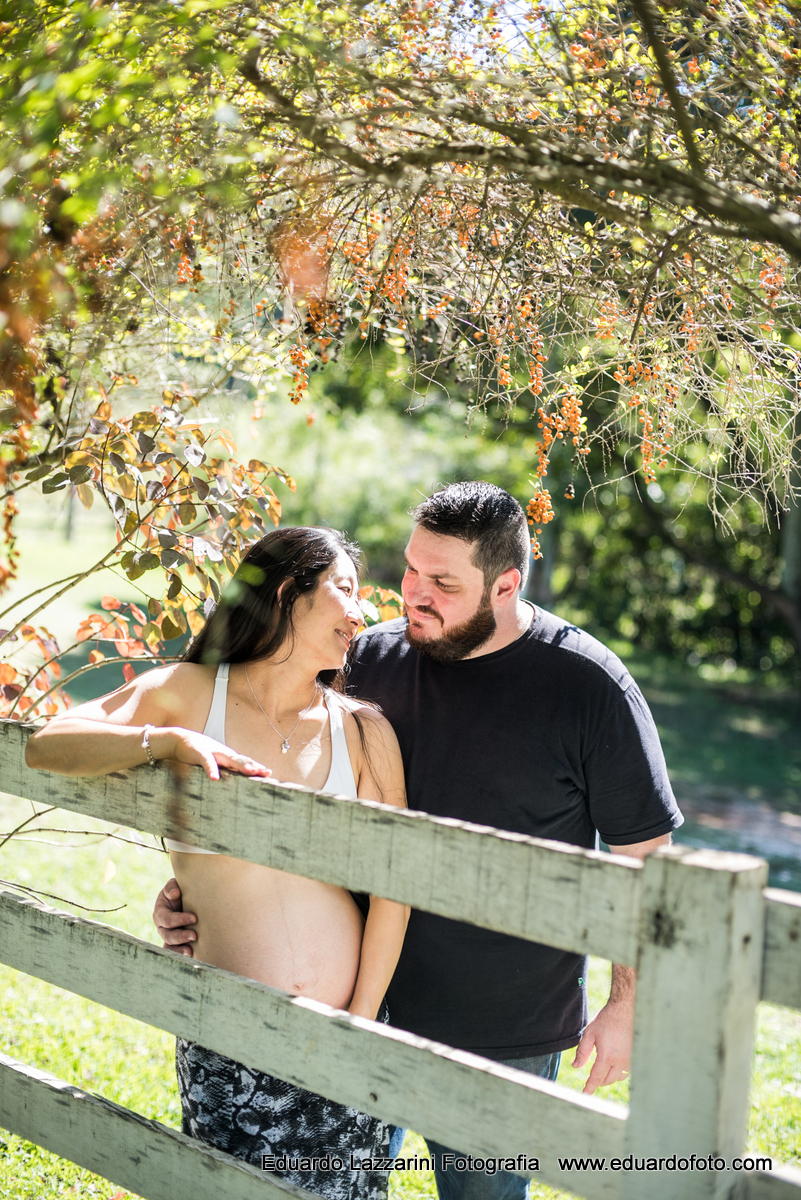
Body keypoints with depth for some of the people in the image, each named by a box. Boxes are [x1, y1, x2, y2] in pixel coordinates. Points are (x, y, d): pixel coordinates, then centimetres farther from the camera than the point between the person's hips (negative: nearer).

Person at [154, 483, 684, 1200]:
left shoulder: (590, 688, -12)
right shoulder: (373, 661, -2)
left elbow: (642, 857, -6)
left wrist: (628, 1006, -6)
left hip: (508, 1032, -3)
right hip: (362, 1004, 3)